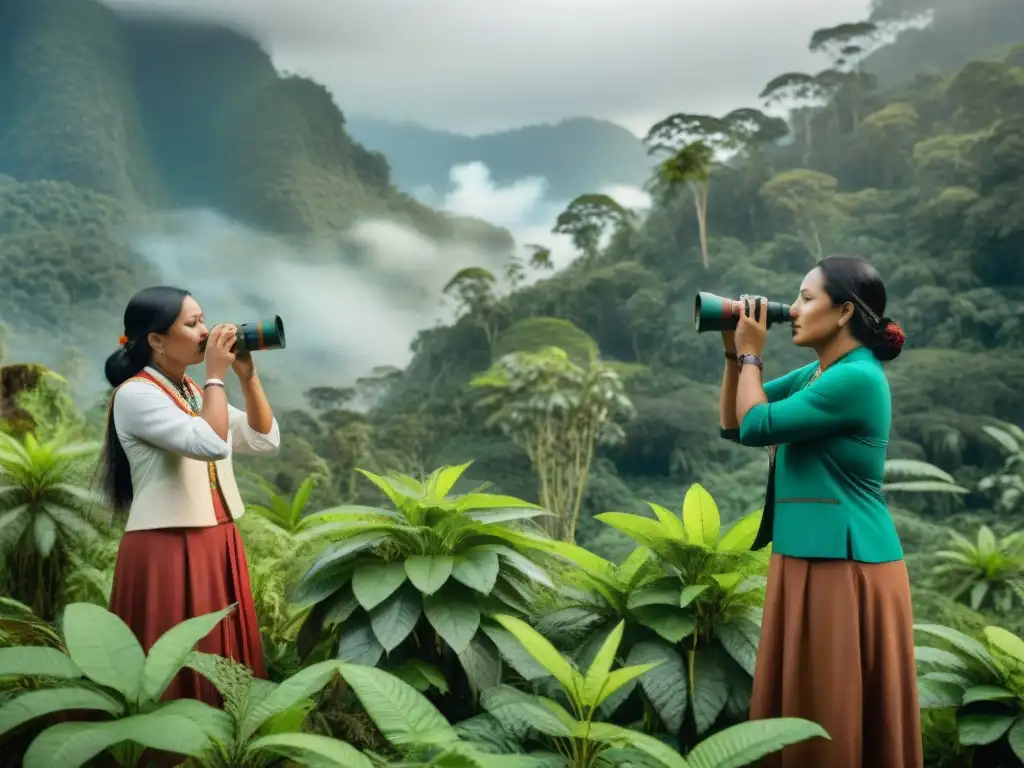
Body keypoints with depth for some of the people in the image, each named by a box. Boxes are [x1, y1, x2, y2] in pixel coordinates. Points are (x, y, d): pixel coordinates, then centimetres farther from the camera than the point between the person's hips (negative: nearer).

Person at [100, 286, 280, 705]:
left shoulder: (196, 394, 13)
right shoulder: (136, 395, -12)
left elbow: (265, 439, 11)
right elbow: (211, 444, -25)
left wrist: (247, 376, 2)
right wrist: (216, 376, -14)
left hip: (218, 544, 8)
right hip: (167, 550, -8)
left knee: (221, 666, 12)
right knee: (176, 672, -2)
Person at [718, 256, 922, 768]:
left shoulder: (857, 378, -17)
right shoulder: (814, 374, 12)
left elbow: (755, 427, -16)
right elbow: (732, 425, 17)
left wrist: (751, 354, -3)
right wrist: (734, 354, 6)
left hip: (845, 566, -9)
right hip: (804, 562, 9)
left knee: (831, 722, 2)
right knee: (794, 712, 16)